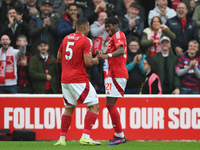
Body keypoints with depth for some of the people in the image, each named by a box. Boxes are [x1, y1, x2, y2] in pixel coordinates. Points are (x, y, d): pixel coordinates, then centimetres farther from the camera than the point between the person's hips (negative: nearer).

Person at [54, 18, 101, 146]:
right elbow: (88, 62, -17)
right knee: (94, 106, -3)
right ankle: (85, 137, -15)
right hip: (79, 80, -7)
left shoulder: (66, 38, 11)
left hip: (65, 80, 7)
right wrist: (95, 60, 4)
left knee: (69, 108, 18)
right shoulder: (85, 41, -10)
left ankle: (62, 139, 13)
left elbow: (59, 57, 21)